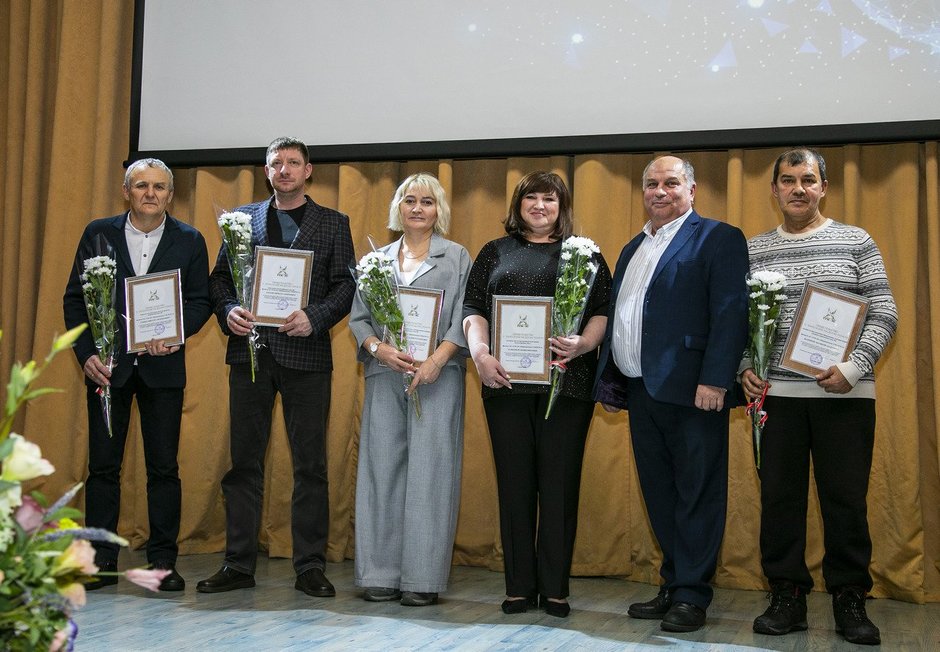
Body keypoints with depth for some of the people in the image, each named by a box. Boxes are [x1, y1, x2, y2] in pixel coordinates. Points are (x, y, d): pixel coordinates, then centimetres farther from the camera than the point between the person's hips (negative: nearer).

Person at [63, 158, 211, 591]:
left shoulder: (189, 241, 4)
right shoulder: (98, 233, 5)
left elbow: (200, 301, 3)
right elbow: (74, 298, 4)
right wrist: (86, 354, -7)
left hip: (162, 365, 0)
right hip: (107, 364, 1)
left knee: (164, 467, 2)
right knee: (103, 465, 3)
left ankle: (163, 561, 11)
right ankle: (101, 561, 12)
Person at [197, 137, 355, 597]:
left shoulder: (333, 223, 9)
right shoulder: (241, 218, 15)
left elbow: (345, 284, 2)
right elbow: (219, 277, 12)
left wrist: (313, 317, -14)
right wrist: (228, 311, -8)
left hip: (305, 352, -2)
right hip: (250, 350, 2)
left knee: (310, 464, 1)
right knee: (244, 461, 5)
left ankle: (310, 567, 8)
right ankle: (238, 563, 13)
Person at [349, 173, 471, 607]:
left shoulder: (457, 258, 8)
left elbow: (464, 319, -1)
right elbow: (358, 317, 10)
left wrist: (436, 359, -15)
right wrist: (379, 349, -9)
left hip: (438, 375, -3)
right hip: (385, 376, 3)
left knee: (429, 470, -4)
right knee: (382, 468, 2)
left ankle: (424, 577, 2)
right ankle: (383, 573, 9)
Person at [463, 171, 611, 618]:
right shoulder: (495, 253, 15)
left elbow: (604, 310, 4)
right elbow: (473, 308, 7)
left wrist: (583, 344, -15)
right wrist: (480, 354, -10)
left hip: (567, 380, -1)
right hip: (507, 380, 1)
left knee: (560, 482, 1)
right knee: (514, 480, 4)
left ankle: (555, 588, 9)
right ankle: (519, 586, 13)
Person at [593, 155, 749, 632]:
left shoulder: (718, 239, -3)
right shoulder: (632, 249, 21)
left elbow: (730, 314, -13)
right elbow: (615, 318, 21)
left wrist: (715, 380, -21)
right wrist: (608, 381, 16)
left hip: (692, 391, -7)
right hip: (641, 391, 8)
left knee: (696, 494, 0)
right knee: (659, 495, 13)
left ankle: (691, 596, 9)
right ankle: (673, 586, 24)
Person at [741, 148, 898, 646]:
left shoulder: (856, 242, 5)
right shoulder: (753, 250, 10)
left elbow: (884, 313, 0)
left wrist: (853, 367, -12)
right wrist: (744, 367, -6)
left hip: (845, 394, -1)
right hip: (775, 393, 2)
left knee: (846, 499, 2)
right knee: (779, 496, 5)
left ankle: (849, 600, 16)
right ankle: (787, 596, 17)